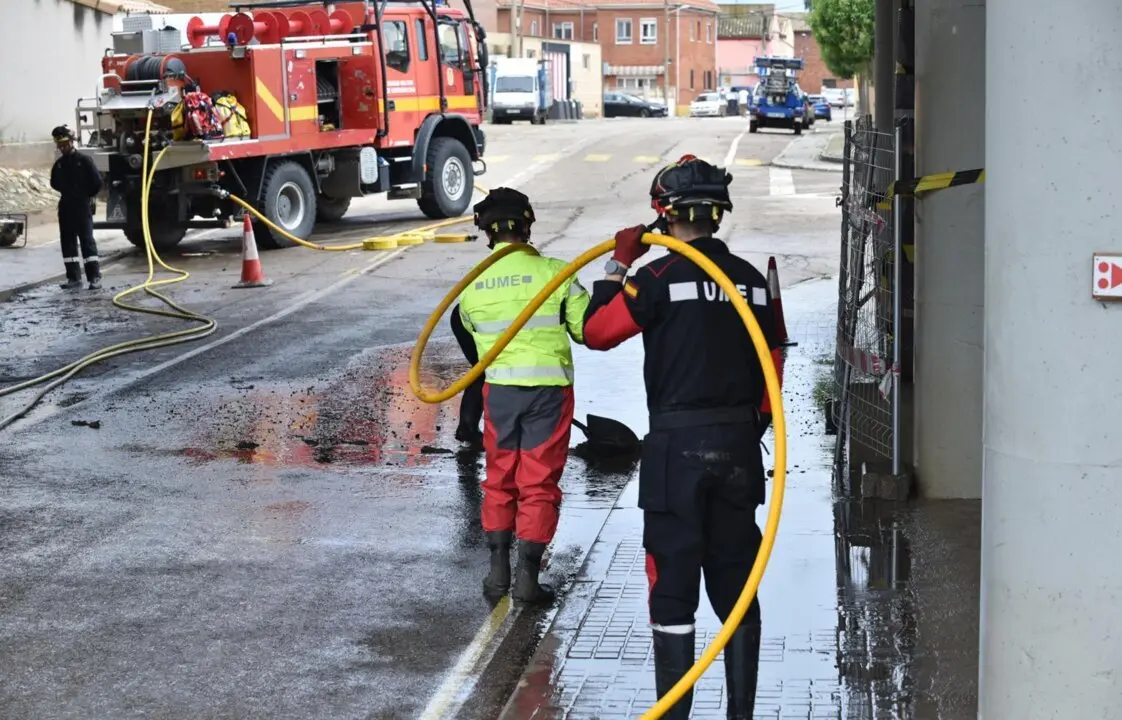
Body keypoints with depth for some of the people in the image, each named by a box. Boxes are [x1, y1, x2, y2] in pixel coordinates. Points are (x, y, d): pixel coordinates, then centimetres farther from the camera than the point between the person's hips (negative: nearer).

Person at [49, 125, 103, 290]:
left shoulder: (83, 161, -8)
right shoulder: (59, 164, 8)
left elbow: (97, 182, -7)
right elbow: (54, 183, 25)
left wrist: (86, 196, 3)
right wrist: (67, 193, 15)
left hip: (82, 207, -6)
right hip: (65, 207, 6)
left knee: (87, 241, -8)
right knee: (68, 242, 5)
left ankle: (95, 277, -8)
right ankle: (74, 278, 10)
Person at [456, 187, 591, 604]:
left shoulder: (472, 284, 0)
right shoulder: (554, 273, -10)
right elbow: (588, 330, -6)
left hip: (499, 389, 3)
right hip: (548, 388, -2)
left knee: (499, 479, 17)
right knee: (539, 484, 5)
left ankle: (498, 570, 16)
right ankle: (528, 576, 4)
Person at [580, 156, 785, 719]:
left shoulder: (658, 277, -11)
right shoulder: (752, 280, 7)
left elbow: (596, 331, -4)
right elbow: (772, 370, 11)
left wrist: (619, 264, 5)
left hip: (677, 447, -5)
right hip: (738, 450, 5)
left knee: (673, 589, 2)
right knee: (735, 585, 13)